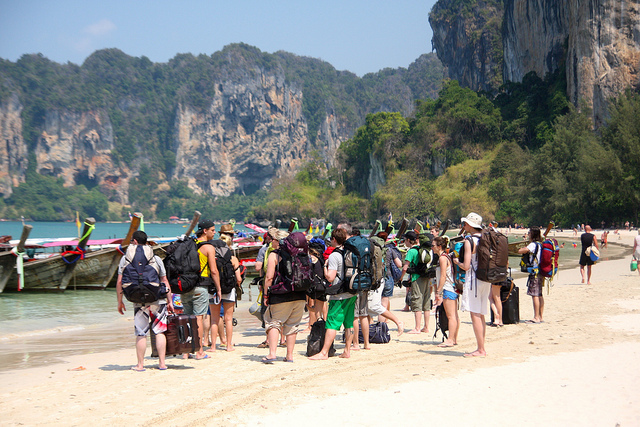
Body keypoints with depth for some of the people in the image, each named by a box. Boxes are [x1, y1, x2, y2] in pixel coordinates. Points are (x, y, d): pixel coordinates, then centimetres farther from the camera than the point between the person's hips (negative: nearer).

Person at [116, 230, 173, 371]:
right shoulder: (156, 259, 8)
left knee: (140, 333, 5)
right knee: (159, 331, 6)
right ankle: (162, 363, 6)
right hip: (158, 300, 1)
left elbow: (119, 282, 3)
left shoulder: (125, 259, 6)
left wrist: (120, 302, 12)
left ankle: (140, 364, 9)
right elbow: (165, 281, 7)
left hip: (139, 301, -1)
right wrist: (170, 301, 13)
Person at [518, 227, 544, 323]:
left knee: (535, 295, -8)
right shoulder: (541, 244, 12)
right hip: (541, 272, 9)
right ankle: (540, 317, 16)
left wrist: (523, 249, 0)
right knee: (539, 295, 12)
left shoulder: (533, 245, -14)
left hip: (535, 272, -9)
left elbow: (520, 251, -21)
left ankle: (536, 318, -9)